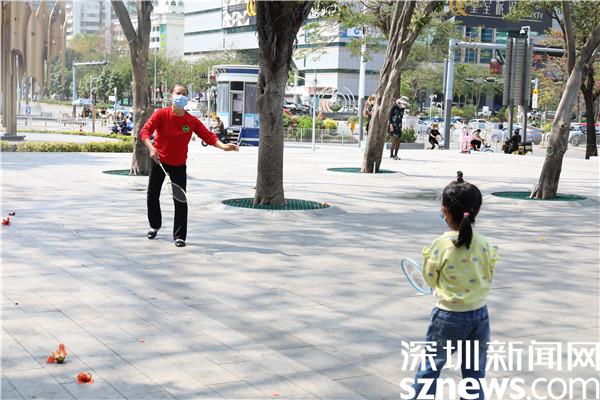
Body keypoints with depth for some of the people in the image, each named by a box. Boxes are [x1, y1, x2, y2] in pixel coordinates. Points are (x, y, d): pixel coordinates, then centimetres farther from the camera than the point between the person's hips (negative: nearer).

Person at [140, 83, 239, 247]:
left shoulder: (192, 121, -8)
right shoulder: (161, 114, -14)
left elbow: (208, 135, -12)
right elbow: (145, 131, -21)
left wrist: (223, 146, -30)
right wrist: (151, 147, -39)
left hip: (179, 165, 0)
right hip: (159, 161, 0)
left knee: (181, 200, -6)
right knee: (152, 195, 12)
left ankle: (179, 236, 4)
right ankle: (154, 226, 37)